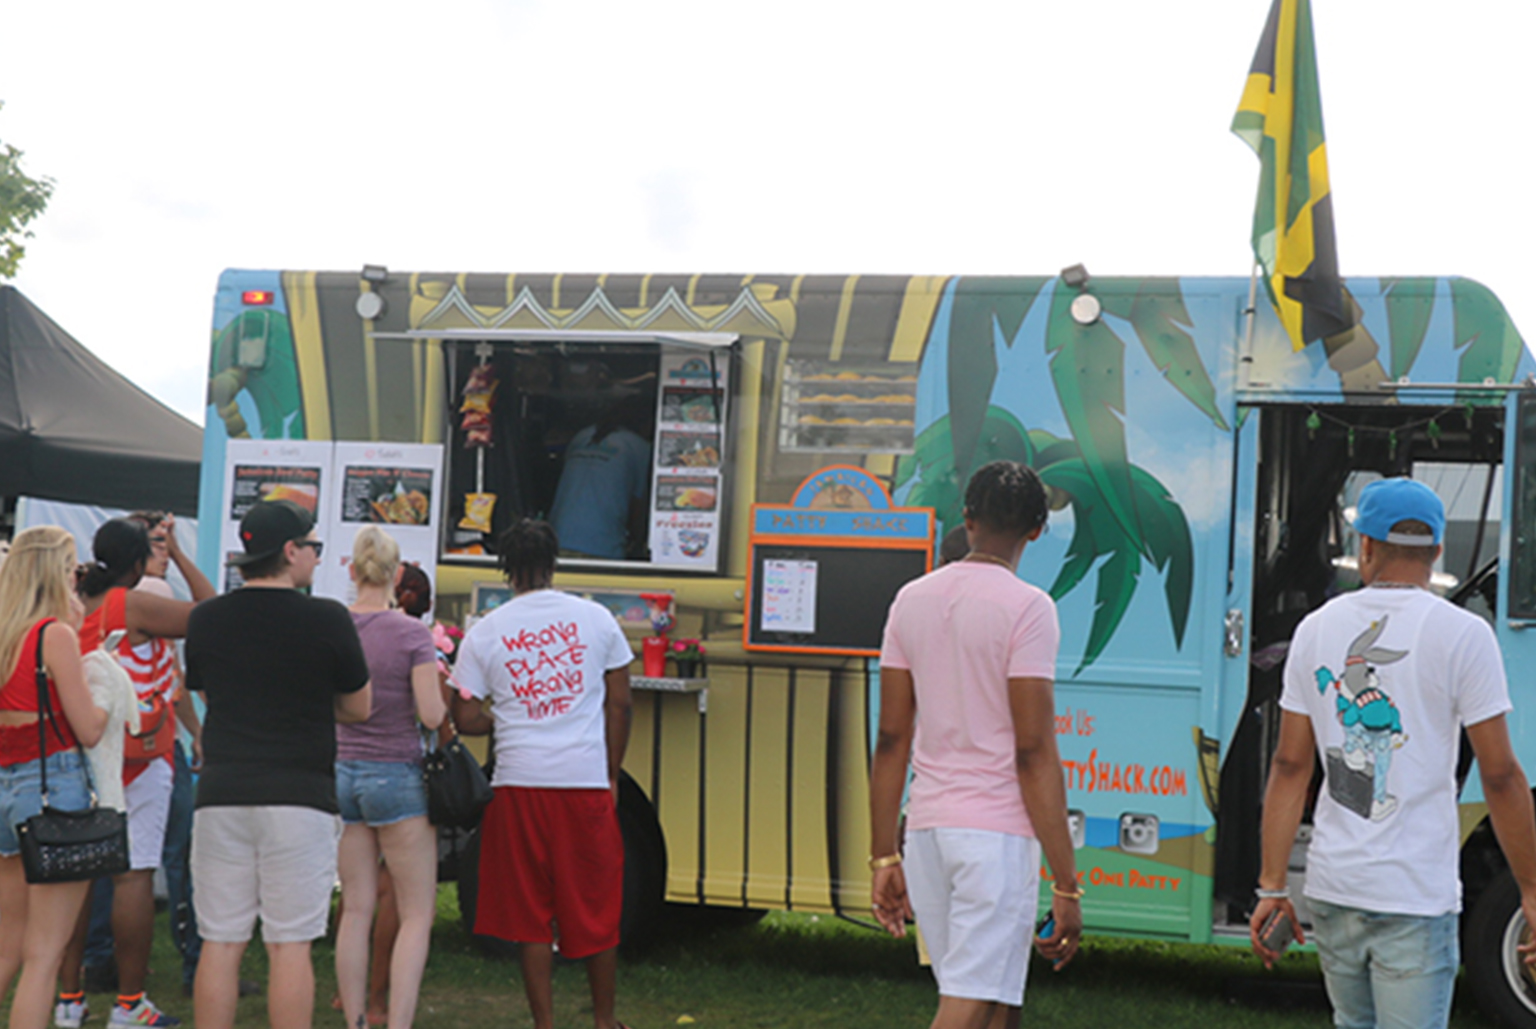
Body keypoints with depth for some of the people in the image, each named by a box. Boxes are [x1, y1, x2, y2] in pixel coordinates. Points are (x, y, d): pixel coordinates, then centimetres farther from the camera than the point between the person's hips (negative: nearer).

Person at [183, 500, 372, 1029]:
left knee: (220, 943, 8)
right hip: (299, 797, -3)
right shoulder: (326, 619, -5)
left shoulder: (205, 619, 6)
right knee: (289, 945, 1)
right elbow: (359, 708, 5)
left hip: (221, 795, 3)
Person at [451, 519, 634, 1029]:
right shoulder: (595, 618, 2)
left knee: (531, 913, 8)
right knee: (596, 909, 12)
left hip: (520, 782, 0)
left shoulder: (484, 633, 0)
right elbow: (619, 704, 4)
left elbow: (465, 718, 0)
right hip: (587, 779, 1)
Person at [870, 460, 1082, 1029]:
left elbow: (891, 740, 8)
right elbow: (1033, 753, -13)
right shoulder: (1027, 608, -9)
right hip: (999, 831, -6)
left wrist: (884, 858, 13)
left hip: (927, 826, 6)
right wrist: (1066, 884, -10)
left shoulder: (911, 600, 9)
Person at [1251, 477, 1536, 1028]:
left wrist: (1272, 886, 8)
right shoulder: (1462, 634, -6)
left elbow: (1290, 766, 5)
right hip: (1416, 898, -4)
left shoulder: (1318, 627, 6)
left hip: (1332, 889, 5)